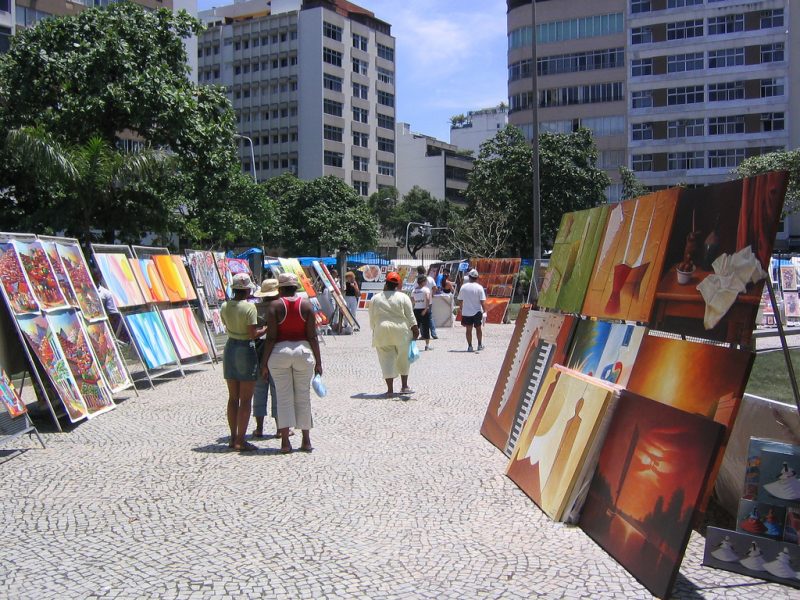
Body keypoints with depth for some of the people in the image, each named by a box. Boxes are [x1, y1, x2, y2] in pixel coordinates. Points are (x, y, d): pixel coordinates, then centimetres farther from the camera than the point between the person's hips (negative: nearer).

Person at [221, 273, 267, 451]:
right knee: (245, 399, 0)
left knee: (233, 398, 13)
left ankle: (233, 438, 17)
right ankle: (240, 441, 0)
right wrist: (266, 329, 0)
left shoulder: (225, 307, 4)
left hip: (230, 348, 6)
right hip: (246, 350, -6)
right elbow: (253, 334, -18)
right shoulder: (249, 307, -15)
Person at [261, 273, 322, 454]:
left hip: (279, 353, -1)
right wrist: (318, 361, 4)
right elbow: (312, 336, -2)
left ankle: (285, 441, -1)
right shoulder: (306, 305, 1)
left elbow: (271, 337, -8)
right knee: (303, 396, 10)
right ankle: (306, 440, 14)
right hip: (303, 351, 1)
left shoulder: (274, 306, -4)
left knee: (283, 397, 3)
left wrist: (264, 362, -2)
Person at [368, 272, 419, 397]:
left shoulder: (375, 299, 3)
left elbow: (372, 319, 8)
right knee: (403, 358, 15)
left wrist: (375, 331, 20)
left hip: (382, 333, 1)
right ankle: (404, 386, 21)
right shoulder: (403, 297, -2)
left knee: (387, 360, 3)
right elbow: (410, 316, -3)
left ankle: (390, 389, -1)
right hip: (401, 331, 0)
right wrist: (415, 330, 4)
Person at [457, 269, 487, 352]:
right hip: (477, 312, -1)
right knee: (479, 328, 16)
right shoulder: (479, 287, -9)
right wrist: (484, 310, -3)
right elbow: (482, 301, -13)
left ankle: (469, 346, 8)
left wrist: (461, 309, 18)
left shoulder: (463, 287, -2)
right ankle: (480, 345, 22)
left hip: (466, 312, 1)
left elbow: (460, 300, 5)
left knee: (469, 329, 8)